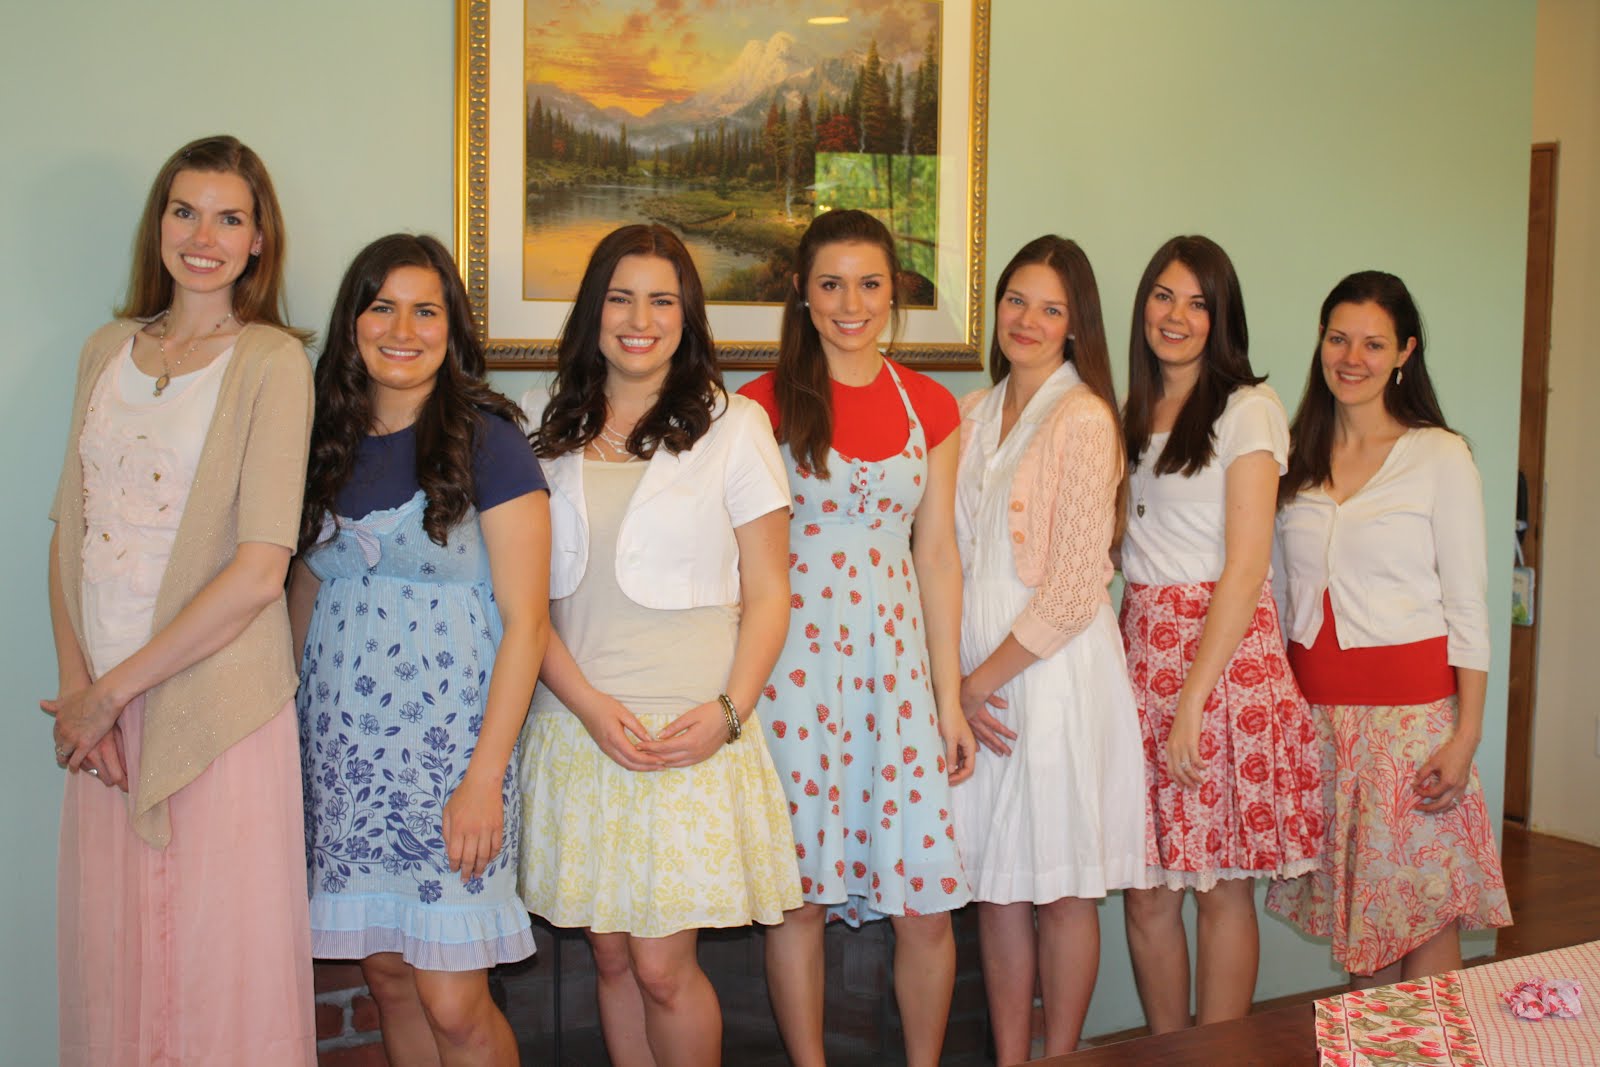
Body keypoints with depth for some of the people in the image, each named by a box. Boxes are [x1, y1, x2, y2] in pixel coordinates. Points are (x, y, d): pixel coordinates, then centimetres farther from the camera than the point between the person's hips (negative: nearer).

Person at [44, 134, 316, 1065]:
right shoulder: (108, 351, 12)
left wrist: (117, 687, -10)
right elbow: (71, 527, 9)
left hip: (214, 699, -5)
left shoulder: (272, 361, -6)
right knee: (107, 950, 12)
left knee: (217, 961, 3)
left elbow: (261, 571, -13)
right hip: (101, 706, 5)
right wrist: (77, 682, -4)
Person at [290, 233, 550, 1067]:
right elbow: (304, 591, 16)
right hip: (341, 741, 5)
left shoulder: (485, 440, -6)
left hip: (448, 740, -5)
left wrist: (485, 777, -15)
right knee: (388, 978, 12)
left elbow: (526, 622, -10)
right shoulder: (328, 443, 9)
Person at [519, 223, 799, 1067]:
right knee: (612, 958, 9)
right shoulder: (545, 427, 9)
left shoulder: (732, 425, 2)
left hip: (693, 732, -3)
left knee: (662, 966, -3)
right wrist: (587, 701, -9)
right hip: (577, 723, 3)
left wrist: (729, 711, -12)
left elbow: (768, 595, 1)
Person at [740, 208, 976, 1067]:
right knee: (798, 892, 5)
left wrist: (951, 697, 6)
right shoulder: (766, 403, -1)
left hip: (897, 655, 3)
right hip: (795, 653, -2)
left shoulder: (930, 407, 8)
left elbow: (937, 554, 8)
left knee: (927, 906, 4)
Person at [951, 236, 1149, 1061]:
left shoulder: (1084, 419, -9)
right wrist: (958, 682, 0)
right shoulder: (974, 415, 11)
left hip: (1056, 671, -6)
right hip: (977, 679, 6)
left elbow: (1075, 586, -14)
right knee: (996, 883, 12)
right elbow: (954, 555, 11)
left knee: (1061, 885, 5)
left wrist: (987, 676, -10)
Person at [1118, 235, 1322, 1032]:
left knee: (1221, 886, 1)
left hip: (1224, 652, -5)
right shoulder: (1134, 416, 15)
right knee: (1148, 891, 6)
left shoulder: (1247, 411, -5)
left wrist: (1192, 700, -16)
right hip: (1141, 650, 6)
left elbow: (1245, 569, -11)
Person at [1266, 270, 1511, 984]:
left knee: (1424, 908, -1)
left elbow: (1467, 606, -4)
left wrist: (1466, 735, -11)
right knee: (1356, 904, 9)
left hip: (1411, 709, -4)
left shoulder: (1439, 456, -3)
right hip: (1314, 707, 4)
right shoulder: (1297, 458, 9)